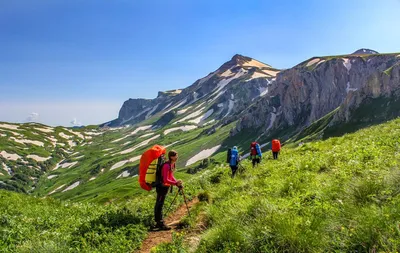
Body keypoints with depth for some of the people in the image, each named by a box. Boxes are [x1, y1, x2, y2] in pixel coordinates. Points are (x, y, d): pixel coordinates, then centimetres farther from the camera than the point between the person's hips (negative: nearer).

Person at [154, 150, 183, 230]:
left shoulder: (172, 164, 6)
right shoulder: (167, 166, -24)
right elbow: (165, 180, -27)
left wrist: (177, 182, 3)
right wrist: (176, 183, -29)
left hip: (166, 187, 10)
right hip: (162, 187, -10)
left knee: (159, 205, 16)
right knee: (159, 205, -2)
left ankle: (158, 223, 25)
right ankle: (160, 224, 3)